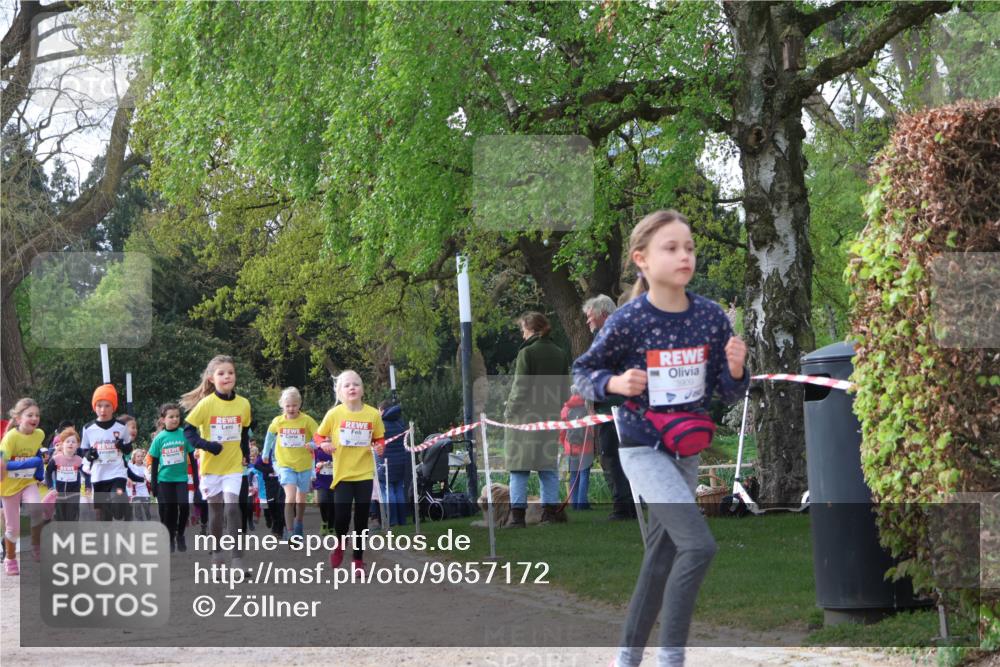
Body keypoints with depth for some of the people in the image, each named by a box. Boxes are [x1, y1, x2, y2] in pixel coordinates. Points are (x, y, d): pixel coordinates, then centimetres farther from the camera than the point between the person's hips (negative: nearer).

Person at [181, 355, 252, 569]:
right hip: (211, 465, -1)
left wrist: (245, 453, 8)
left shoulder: (243, 404, -3)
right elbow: (188, 430, -9)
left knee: (232, 507, -13)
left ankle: (237, 558, -13)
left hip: (234, 466, 1)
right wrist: (206, 445, -21)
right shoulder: (206, 404, -11)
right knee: (215, 510, 8)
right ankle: (217, 554, 25)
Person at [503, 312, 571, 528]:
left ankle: (517, 515, -6)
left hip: (525, 414, -5)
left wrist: (509, 412, -1)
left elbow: (520, 388, -10)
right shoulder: (561, 354, 9)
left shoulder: (527, 352, -9)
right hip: (551, 417, 5)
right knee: (548, 466, 10)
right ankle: (550, 511, 8)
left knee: (519, 467, -2)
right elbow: (565, 389, 12)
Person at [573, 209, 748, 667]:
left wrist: (735, 370, -18)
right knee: (699, 545, -20)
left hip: (687, 451, 6)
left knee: (661, 559, 14)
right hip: (643, 450, -6)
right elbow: (582, 373, -2)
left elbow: (728, 392, 3)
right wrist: (615, 383, -21)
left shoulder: (711, 316, -4)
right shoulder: (627, 322, -16)